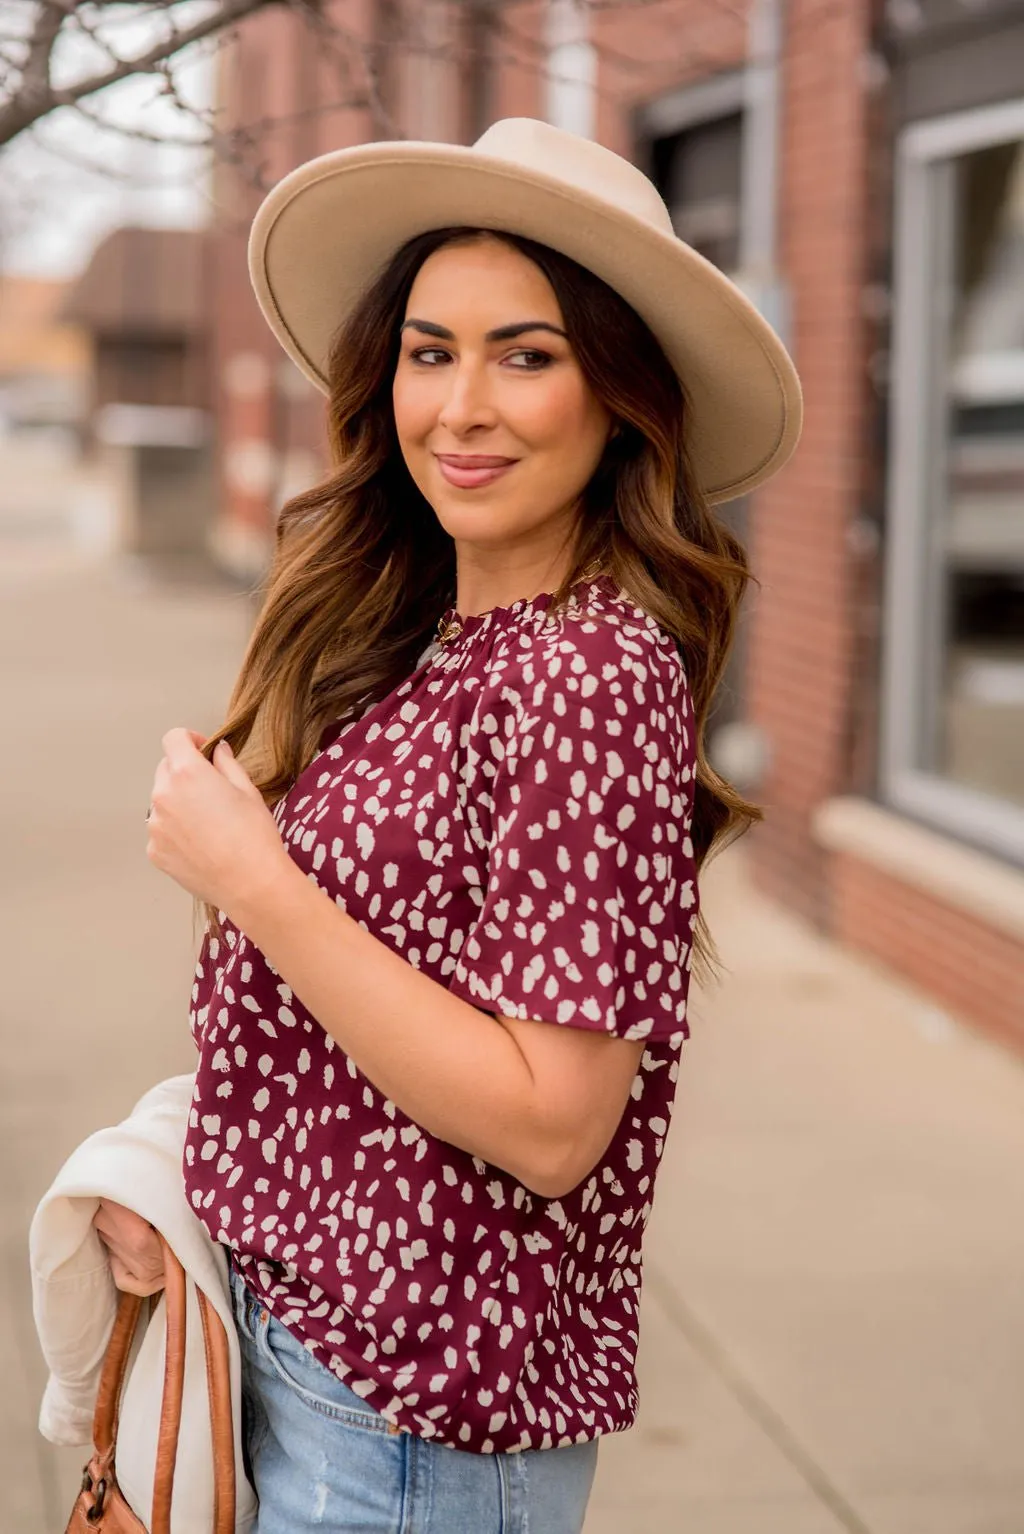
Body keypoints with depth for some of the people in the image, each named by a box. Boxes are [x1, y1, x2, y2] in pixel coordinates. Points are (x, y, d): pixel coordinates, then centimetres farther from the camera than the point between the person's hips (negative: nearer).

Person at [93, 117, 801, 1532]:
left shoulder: (596, 674, -21)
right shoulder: (404, 639, 4)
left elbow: (549, 1124, -24)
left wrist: (249, 878, -22)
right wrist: (169, 1163, -1)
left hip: (411, 1416, -8)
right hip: (279, 1329, 8)